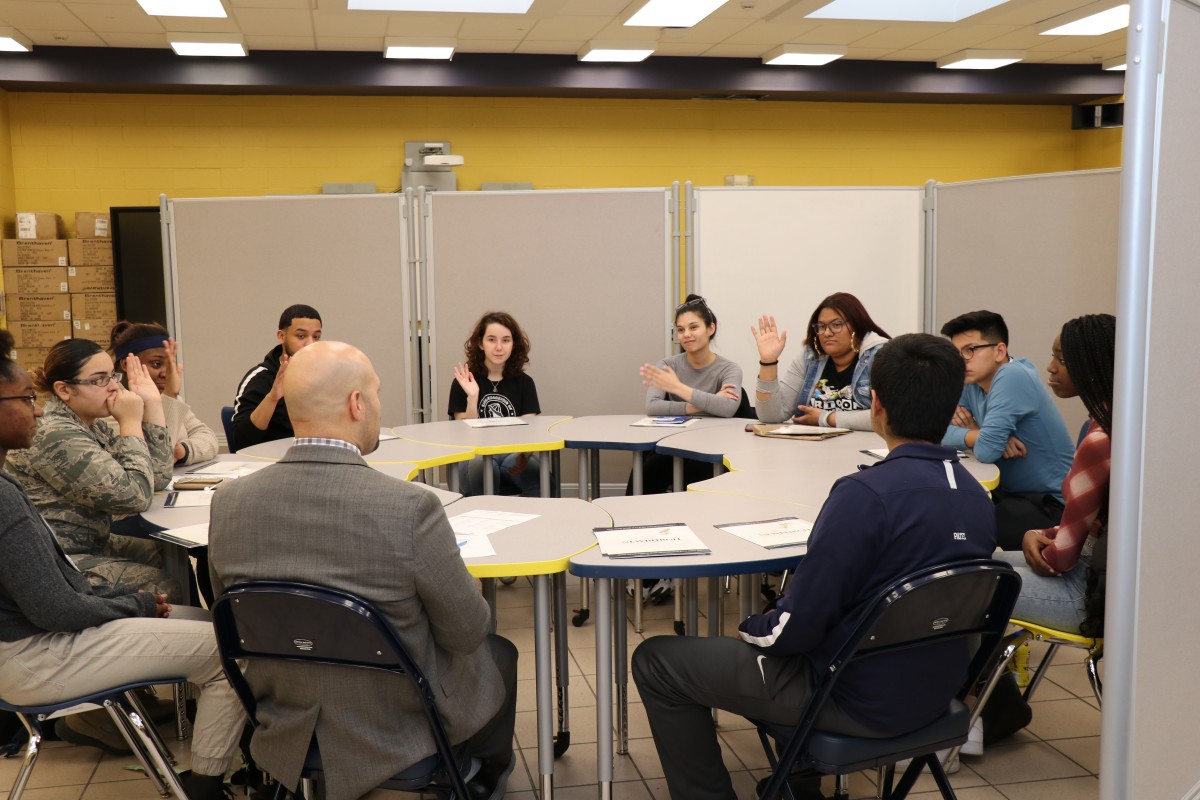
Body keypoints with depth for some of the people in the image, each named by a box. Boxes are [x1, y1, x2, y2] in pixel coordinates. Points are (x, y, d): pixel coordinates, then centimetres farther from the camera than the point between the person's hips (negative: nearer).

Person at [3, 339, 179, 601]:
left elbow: (158, 479, 1)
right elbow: (135, 497, -25)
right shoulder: (57, 437, -22)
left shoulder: (95, 426, 6)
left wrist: (153, 404, -2)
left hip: (91, 544, 10)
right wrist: (131, 422, -19)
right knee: (165, 587, -13)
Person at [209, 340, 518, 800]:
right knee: (498, 653, 27)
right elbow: (466, 632, -16)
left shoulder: (228, 502, -14)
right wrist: (453, 568, 5)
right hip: (395, 738, -4)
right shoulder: (411, 509, -30)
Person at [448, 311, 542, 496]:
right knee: (482, 466, -38)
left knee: (534, 470, -34)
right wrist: (472, 397, -14)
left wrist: (523, 453, -18)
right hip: (476, 456, -1)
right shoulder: (464, 382, 6)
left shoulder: (524, 383, 12)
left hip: (514, 455, 2)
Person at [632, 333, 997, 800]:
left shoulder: (867, 493, -26)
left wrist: (749, 629, -1)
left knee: (656, 662, 3)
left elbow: (799, 624, -23)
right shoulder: (978, 497, -1)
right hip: (934, 691, 8)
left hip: (860, 701, -8)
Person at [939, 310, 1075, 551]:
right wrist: (977, 433, -13)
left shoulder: (1012, 377, -20)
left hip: (1051, 504, -8)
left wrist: (972, 433, -6)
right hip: (1009, 493, 8)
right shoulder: (970, 382, 5)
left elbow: (986, 450, -28)